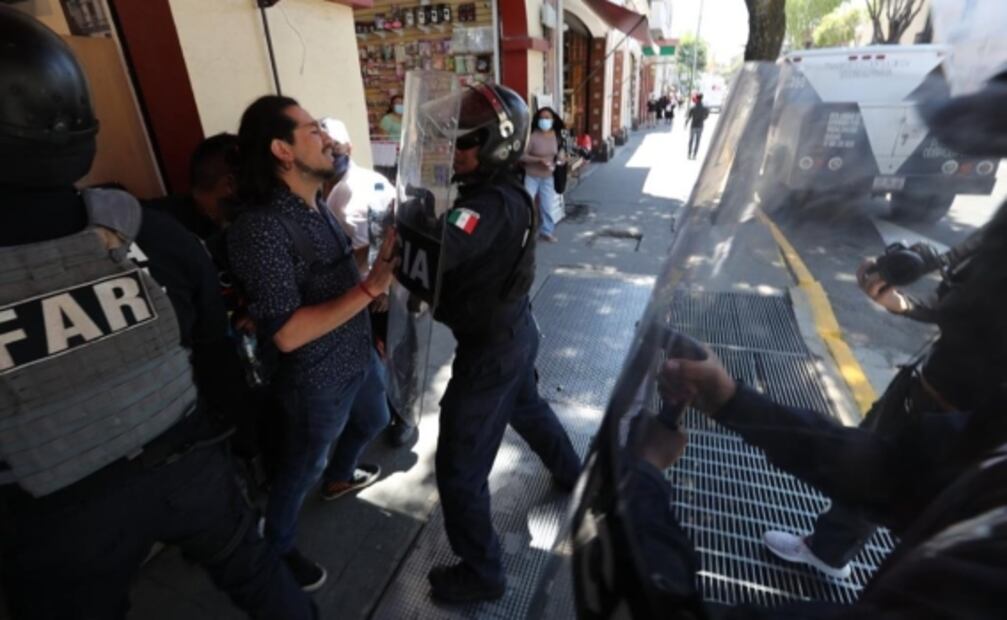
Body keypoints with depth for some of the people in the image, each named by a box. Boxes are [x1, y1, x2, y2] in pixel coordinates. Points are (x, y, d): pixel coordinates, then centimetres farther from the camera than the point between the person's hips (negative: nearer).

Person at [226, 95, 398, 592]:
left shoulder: (316, 205, 0)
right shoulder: (262, 227, -28)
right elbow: (287, 333, -32)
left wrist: (374, 267, 2)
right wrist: (369, 289, -33)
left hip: (358, 354, 8)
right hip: (318, 378, -8)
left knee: (373, 421, 32)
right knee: (302, 466, 16)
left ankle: (339, 477, 63)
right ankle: (278, 550, 46)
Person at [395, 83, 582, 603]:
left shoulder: (491, 205, -28)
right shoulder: (503, 193, 2)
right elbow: (453, 260, 3)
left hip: (489, 349, -10)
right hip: (514, 330, 10)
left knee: (459, 471, 6)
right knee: (527, 409, 35)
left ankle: (480, 574, 28)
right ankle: (573, 475, 60)